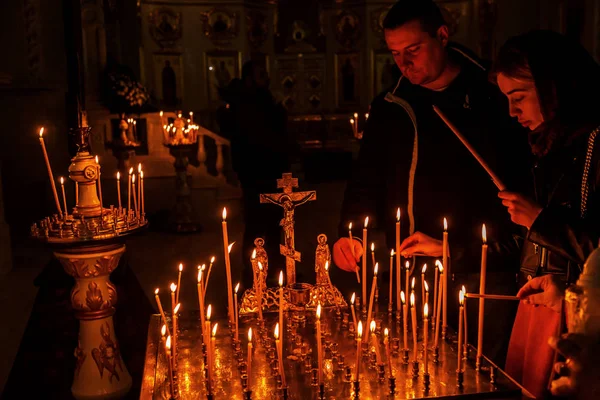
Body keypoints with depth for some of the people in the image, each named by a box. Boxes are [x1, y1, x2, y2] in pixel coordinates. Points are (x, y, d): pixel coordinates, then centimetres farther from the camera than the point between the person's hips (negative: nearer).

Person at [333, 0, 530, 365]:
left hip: (483, 275, -3)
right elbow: (367, 181, 11)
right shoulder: (389, 108, 8)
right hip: (410, 272, 3)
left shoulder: (494, 101, -5)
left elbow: (513, 188, -7)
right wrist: (350, 234, -5)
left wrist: (456, 249, -12)